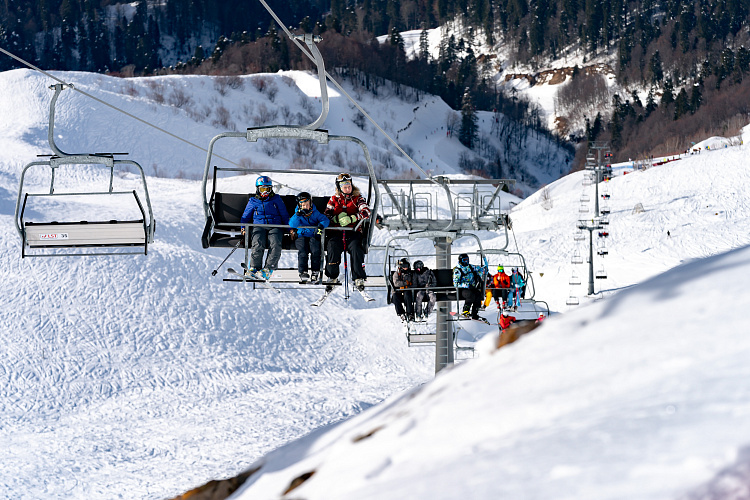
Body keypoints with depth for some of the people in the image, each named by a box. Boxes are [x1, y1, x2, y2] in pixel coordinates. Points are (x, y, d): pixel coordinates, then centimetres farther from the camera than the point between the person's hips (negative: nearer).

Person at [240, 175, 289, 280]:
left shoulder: (276, 199, 17)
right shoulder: (253, 201, 18)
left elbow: (284, 215, 19)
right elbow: (245, 216, 23)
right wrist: (243, 228, 5)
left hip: (275, 227, 0)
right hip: (258, 226, 0)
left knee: (276, 245, -30)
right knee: (258, 245, -31)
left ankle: (268, 269, -31)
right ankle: (254, 267, -23)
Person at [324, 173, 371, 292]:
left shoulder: (358, 198, 11)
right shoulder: (334, 200, 17)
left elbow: (366, 213, -5)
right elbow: (327, 215, 8)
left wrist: (351, 218, -19)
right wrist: (337, 218, -14)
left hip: (353, 232, -1)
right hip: (336, 232, 1)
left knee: (356, 248, -31)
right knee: (332, 247, -30)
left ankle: (359, 278, -26)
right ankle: (332, 277, -16)